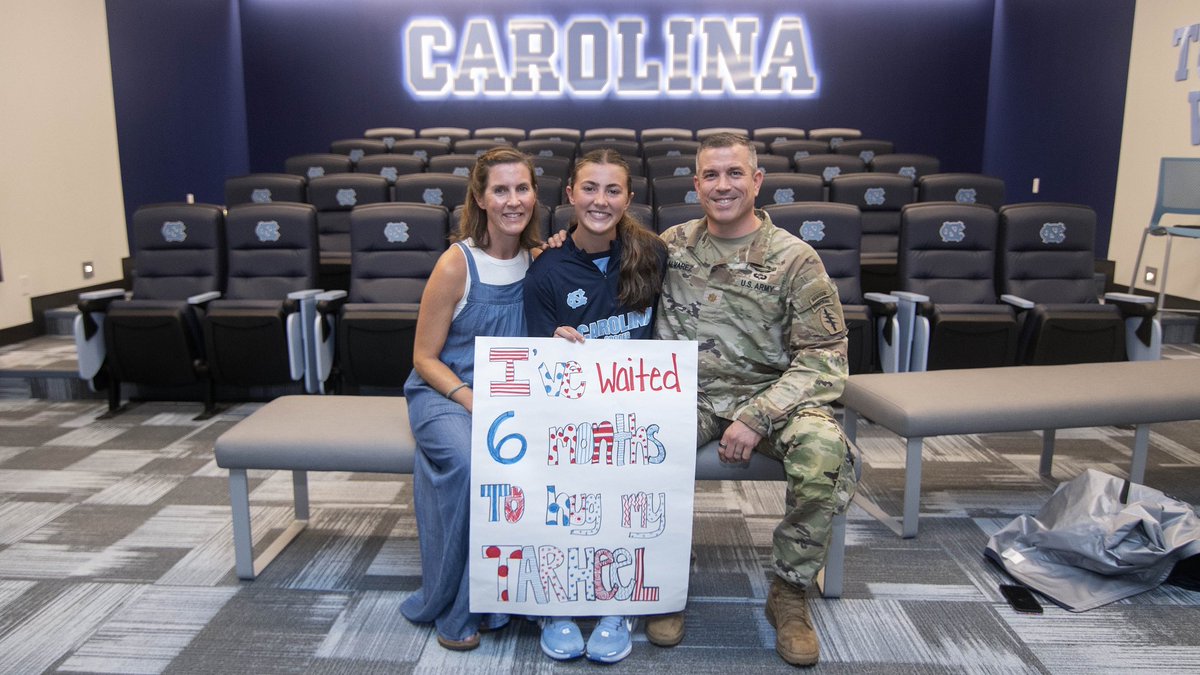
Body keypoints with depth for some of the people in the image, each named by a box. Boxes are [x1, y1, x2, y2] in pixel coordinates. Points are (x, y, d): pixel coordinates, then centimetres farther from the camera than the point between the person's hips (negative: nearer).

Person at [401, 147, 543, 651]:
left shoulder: (539, 259, 3)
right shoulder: (456, 264, -10)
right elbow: (424, 357, -6)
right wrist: (472, 401, -21)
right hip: (444, 391, -3)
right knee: (466, 463, -34)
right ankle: (451, 606, -9)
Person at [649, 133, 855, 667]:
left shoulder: (794, 258, -2)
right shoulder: (671, 245, 8)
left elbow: (823, 356, -6)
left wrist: (758, 417, -18)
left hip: (771, 393, -1)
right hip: (689, 392, 2)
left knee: (823, 449, -32)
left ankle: (790, 592, -6)